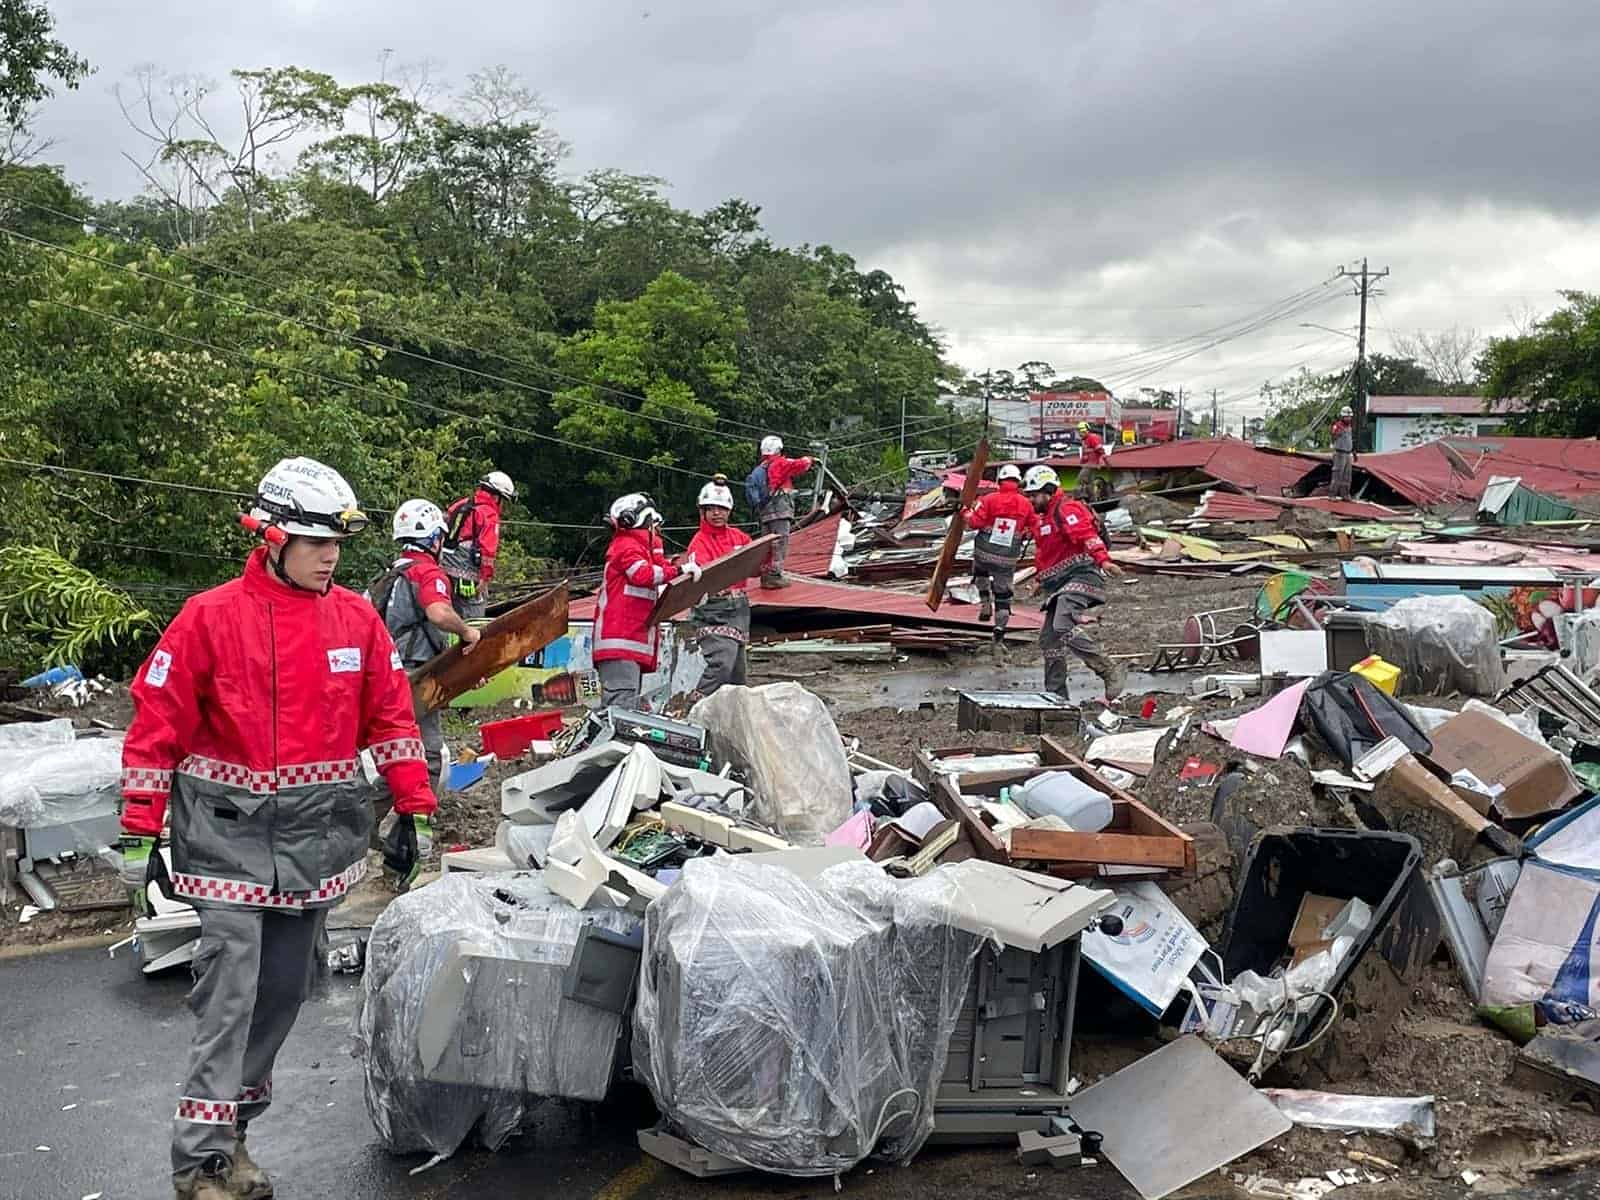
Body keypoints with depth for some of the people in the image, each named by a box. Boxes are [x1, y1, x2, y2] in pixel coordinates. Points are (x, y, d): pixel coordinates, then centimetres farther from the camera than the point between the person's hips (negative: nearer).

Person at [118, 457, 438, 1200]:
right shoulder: (211, 618, -7)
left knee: (283, 990, 11)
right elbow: (156, 728, -5)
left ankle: (234, 1126, 27)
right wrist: (139, 834, -6)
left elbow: (392, 719, 10)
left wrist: (414, 809, 7)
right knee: (229, 992, -8)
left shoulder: (358, 620, 4)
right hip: (229, 833, -4)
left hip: (316, 834, 4)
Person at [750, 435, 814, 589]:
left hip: (763, 512, 8)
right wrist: (807, 460, 16)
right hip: (780, 512, -8)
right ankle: (775, 575, -13)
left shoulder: (759, 469, 19)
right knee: (780, 543, -8)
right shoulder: (779, 463, -5)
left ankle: (766, 576, 14)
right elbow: (801, 465, -5)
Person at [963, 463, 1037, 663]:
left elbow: (974, 522, -11)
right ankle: (999, 639, 3)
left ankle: (985, 602, 19)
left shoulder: (990, 499, -9)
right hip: (1008, 560, 1)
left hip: (984, 553, -1)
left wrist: (967, 514, 10)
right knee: (1003, 597, 9)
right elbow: (1034, 529, 5)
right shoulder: (1026, 504, -3)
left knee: (980, 571, 35)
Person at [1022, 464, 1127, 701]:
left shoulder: (1067, 509, -7)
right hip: (1060, 584, 11)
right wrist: (1043, 579, 38)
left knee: (1063, 627, -28)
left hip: (1079, 575, -11)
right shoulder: (1045, 518, 25)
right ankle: (1055, 694, 12)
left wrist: (1103, 559, -38)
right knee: (1048, 638, 6)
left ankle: (1111, 670, -25)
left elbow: (1088, 536, -24)